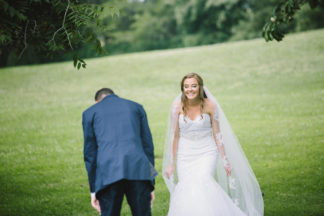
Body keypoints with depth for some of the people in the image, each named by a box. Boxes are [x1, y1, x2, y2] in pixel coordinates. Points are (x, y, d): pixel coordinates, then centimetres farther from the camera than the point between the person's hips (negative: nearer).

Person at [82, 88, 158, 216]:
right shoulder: (136, 107, 22)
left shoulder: (90, 112, 18)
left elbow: (89, 153, 14)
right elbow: (148, 145, 17)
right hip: (138, 171, 1)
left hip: (108, 173, -1)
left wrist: (93, 190, 17)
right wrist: (150, 185, 19)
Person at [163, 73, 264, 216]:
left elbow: (217, 134, -1)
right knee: (185, 187, -6)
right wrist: (171, 163, 1)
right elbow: (174, 135, 0)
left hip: (206, 152, -2)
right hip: (185, 154, 2)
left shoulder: (210, 105, -8)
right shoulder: (177, 106, -5)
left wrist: (225, 160, -1)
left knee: (203, 182, -23)